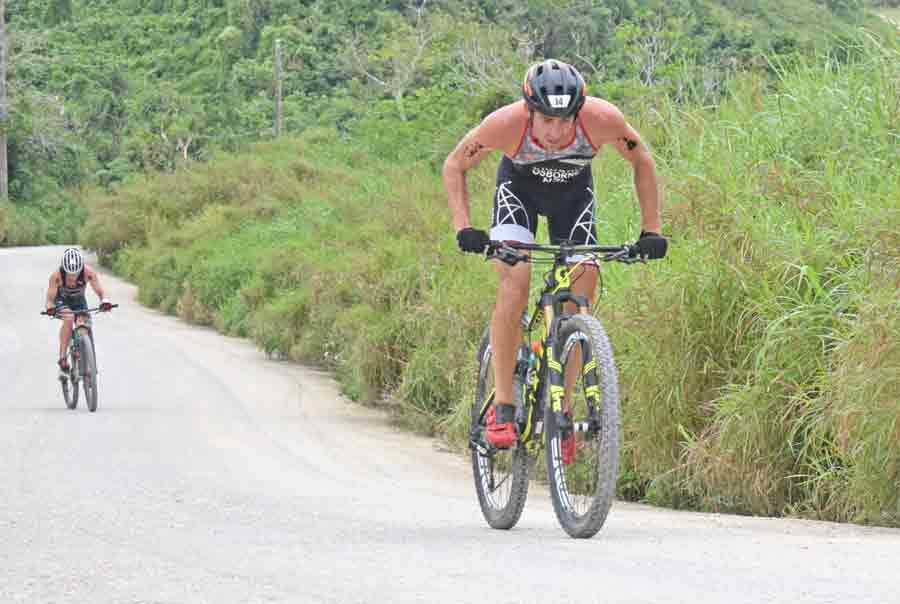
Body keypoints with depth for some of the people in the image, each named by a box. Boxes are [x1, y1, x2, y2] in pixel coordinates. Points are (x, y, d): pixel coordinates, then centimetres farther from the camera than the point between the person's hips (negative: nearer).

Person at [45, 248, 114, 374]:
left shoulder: (88, 272, -30)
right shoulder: (57, 275, -33)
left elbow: (99, 291, -26)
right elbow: (50, 297, -31)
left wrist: (105, 301, -47)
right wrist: (50, 307, -52)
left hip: (79, 301, 2)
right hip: (62, 300, -2)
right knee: (69, 318, -32)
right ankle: (62, 357, -27)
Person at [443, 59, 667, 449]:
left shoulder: (601, 119, -35)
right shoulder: (506, 123, -36)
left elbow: (642, 162, -15)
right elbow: (454, 166, -19)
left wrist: (651, 230, -20)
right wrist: (463, 228, -32)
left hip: (574, 191, 2)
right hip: (519, 187, -2)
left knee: (581, 297, -9)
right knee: (515, 283, -23)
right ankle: (502, 408, -17)